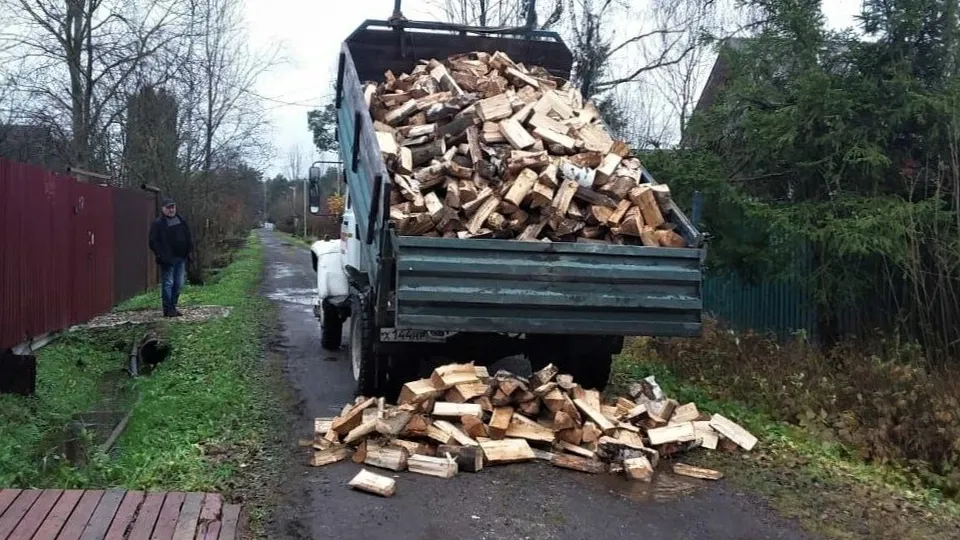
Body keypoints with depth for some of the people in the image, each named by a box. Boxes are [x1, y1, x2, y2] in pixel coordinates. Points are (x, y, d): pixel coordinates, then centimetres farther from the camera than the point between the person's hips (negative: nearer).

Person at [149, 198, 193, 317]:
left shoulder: (181, 221, 12)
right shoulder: (158, 224, -6)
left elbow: (188, 237, 20)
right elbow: (153, 242, -10)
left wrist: (188, 250, 9)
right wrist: (162, 256, -17)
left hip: (181, 258, 7)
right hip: (168, 259, -6)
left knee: (178, 284, 10)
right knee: (168, 283, -6)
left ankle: (173, 307, 20)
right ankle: (168, 309, -2)